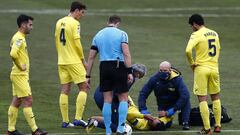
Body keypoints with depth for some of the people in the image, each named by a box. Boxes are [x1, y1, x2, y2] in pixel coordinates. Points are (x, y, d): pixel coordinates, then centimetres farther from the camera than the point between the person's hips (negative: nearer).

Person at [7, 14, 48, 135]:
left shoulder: (20, 38, 14)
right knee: (28, 101, -9)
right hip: (19, 75, -10)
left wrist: (22, 66, 12)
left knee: (16, 101, 11)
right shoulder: (19, 38, -17)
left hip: (22, 75, 10)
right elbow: (13, 54, -32)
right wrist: (20, 66, -20)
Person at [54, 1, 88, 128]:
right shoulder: (75, 23, -12)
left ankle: (65, 121, 6)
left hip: (62, 61, 7)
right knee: (83, 88, 1)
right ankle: (78, 118, -6)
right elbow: (77, 43, -15)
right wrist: (83, 59, -3)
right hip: (74, 61, -7)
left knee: (65, 90, 7)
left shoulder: (59, 22, 10)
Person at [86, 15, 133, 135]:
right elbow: (126, 54, -11)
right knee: (123, 98, 5)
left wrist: (88, 76, 15)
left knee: (107, 100, 8)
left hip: (104, 67, 4)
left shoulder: (98, 35, 13)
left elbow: (91, 57, 11)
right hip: (118, 66, -4)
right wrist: (129, 72, -11)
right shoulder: (121, 34, 0)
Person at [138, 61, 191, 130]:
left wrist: (173, 110, -38)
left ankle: (185, 123, -23)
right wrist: (143, 110, -26)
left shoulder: (177, 79, -26)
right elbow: (143, 93, -15)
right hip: (163, 105, 3)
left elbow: (185, 95, -37)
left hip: (176, 102, -3)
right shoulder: (154, 79, -19)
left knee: (185, 99, -33)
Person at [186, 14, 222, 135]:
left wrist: (192, 63, -8)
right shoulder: (214, 34, 10)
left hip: (201, 69, -5)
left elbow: (188, 50, -23)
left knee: (202, 99, -1)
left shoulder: (196, 35, -10)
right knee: (215, 97, 18)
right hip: (214, 68, 5)